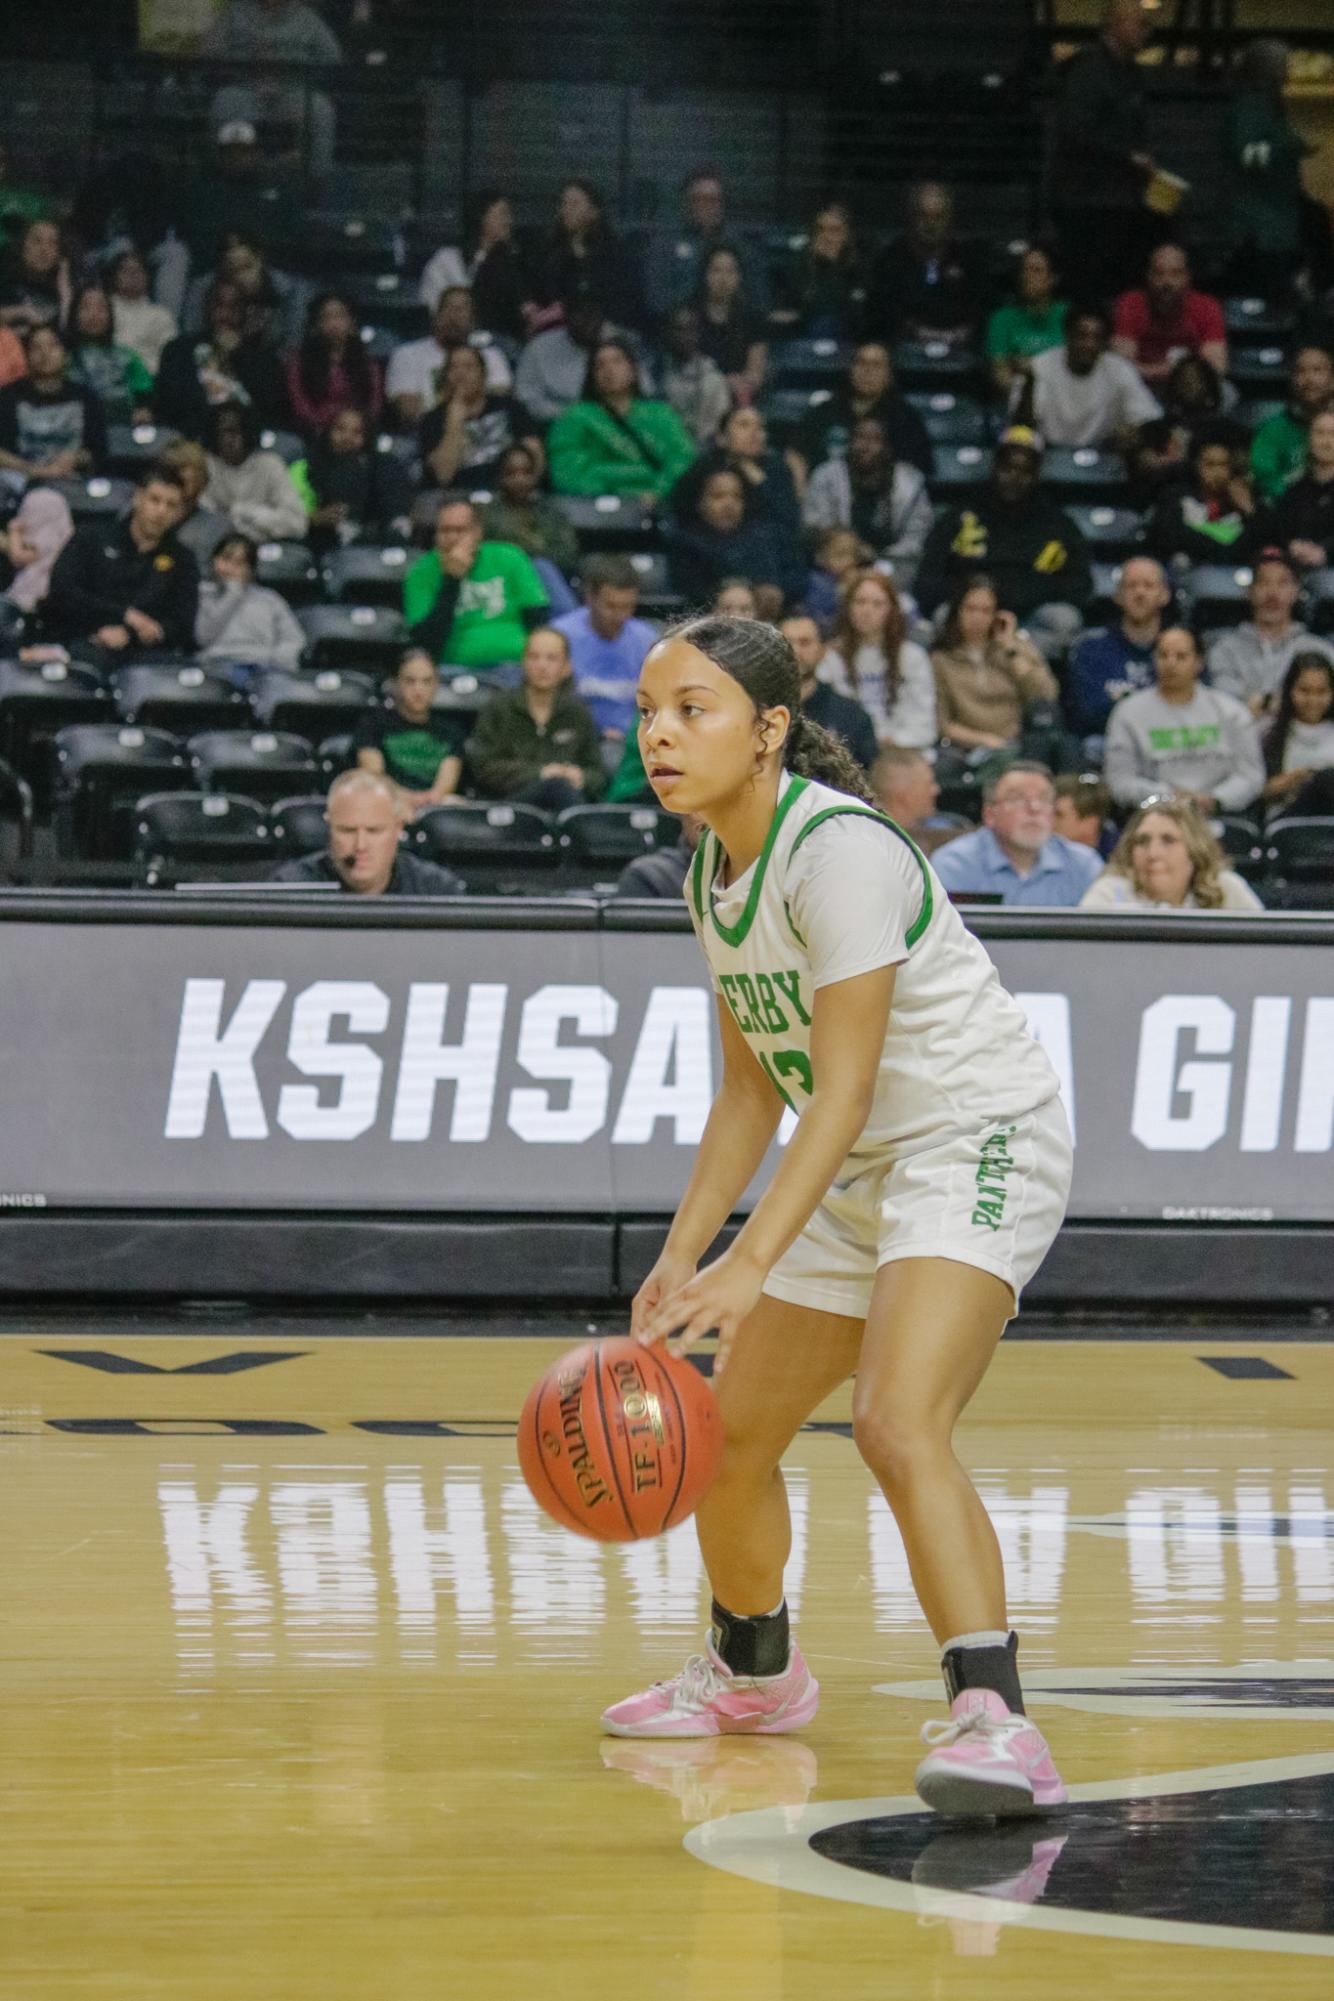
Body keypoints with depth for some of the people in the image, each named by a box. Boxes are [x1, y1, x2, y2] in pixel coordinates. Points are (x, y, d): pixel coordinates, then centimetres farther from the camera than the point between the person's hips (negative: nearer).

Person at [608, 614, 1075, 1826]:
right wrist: (680, 1259, 4)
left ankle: (994, 1720, -36)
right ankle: (752, 1672, 43)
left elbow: (845, 1088, -27)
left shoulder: (839, 850, -23)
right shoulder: (713, 876, 5)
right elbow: (754, 1088, 13)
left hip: (981, 1143, -10)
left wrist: (752, 1264, -34)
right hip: (858, 1171, 10)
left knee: (900, 1426, -30)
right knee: (727, 1433, 17)